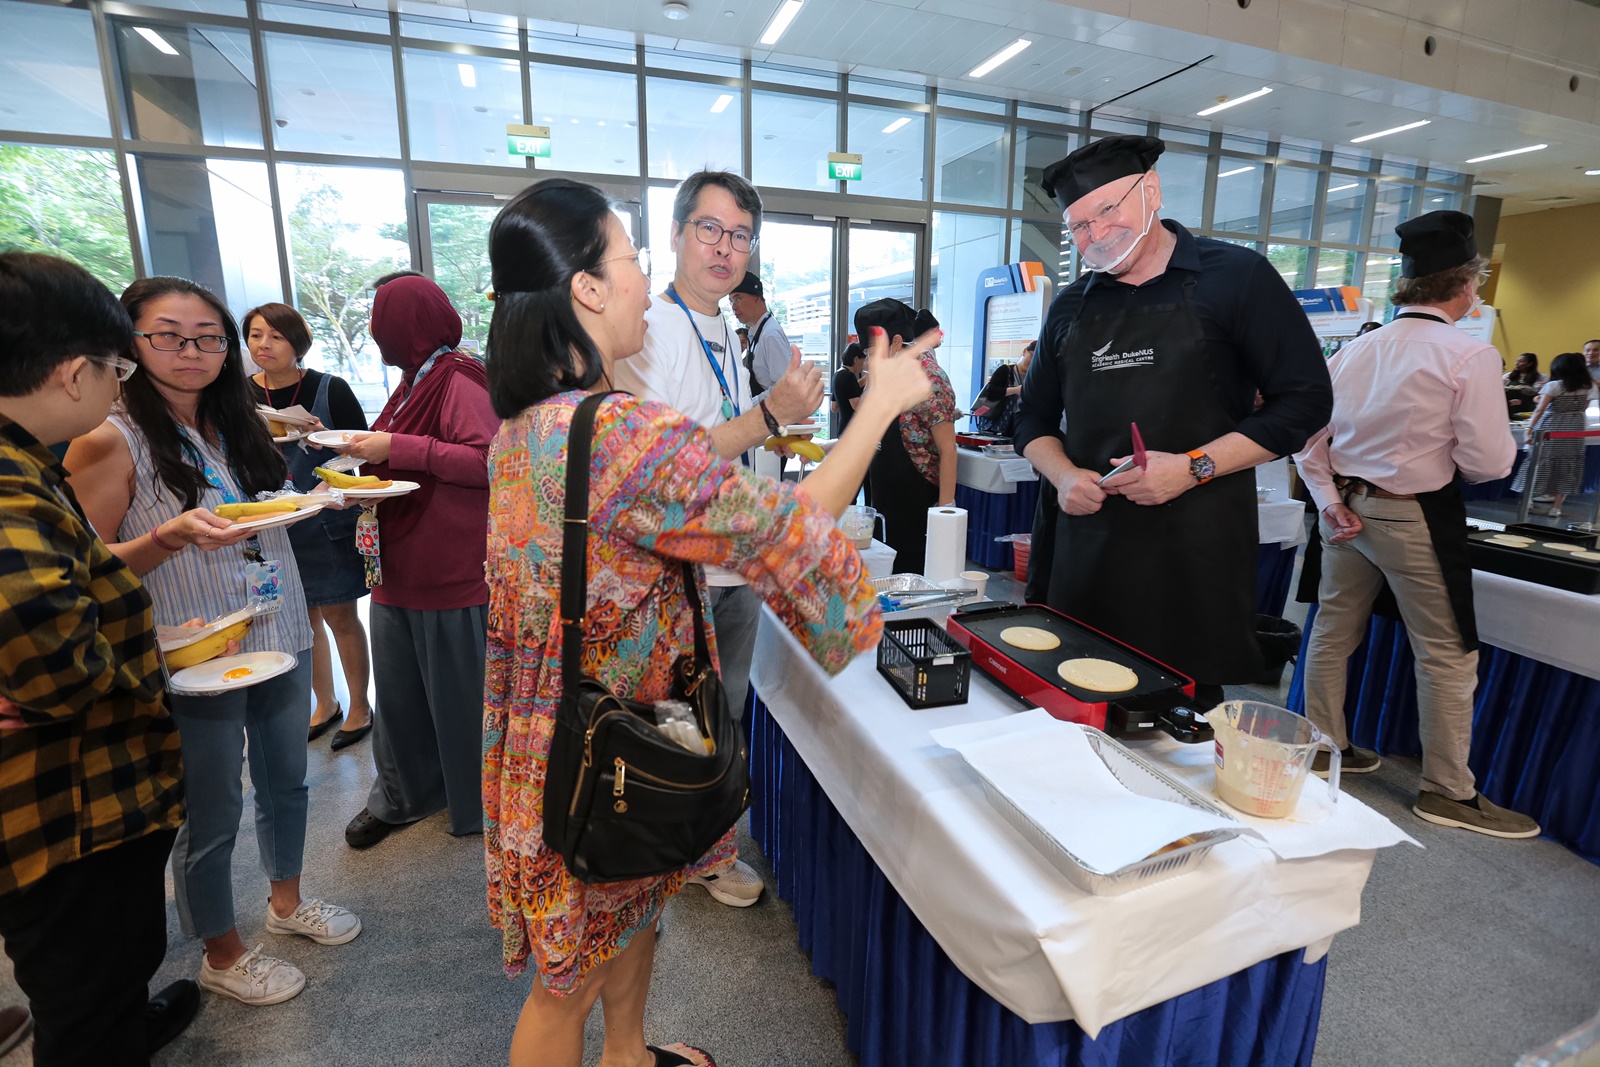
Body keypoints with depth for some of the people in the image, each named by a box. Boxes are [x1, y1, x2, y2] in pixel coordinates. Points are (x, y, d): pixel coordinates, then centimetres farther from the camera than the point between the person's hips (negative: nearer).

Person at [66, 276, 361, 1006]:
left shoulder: (236, 428, 8)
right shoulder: (112, 440, -12)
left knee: (285, 782, 20)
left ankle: (287, 900, 43)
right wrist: (173, 536, -29)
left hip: (281, 641, 6)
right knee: (211, 816, 10)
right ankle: (223, 956, 33)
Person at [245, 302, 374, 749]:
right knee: (303, 617, 14)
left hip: (330, 522, -4)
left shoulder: (330, 389, -8)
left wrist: (326, 437, -22)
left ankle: (360, 708, 20)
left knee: (340, 616, 4)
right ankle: (325, 704, 32)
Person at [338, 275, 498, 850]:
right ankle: (399, 795, 36)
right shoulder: (415, 382, 16)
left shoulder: (458, 382, -13)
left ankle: (477, 802, 25)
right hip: (400, 566, 9)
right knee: (398, 691, 17)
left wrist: (396, 447, -21)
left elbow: (489, 461, -25)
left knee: (458, 692, 5)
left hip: (451, 569, -9)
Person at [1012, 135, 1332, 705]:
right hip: (1089, 545, 4)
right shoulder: (1071, 306, 13)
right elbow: (1034, 419, 17)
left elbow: (1305, 400, -1)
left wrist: (1193, 467, -14)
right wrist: (1064, 476, -3)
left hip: (1195, 549, -3)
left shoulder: (1235, 275, 1)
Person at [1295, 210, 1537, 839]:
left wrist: (1331, 501, 1)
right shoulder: (1470, 357, -13)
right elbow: (1489, 462, -14)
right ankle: (1448, 791, 20)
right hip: (1417, 519, -6)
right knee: (1448, 654, 8)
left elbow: (1308, 433, 3)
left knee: (1333, 631, 16)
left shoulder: (1354, 350, 3)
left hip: (1348, 511, 6)